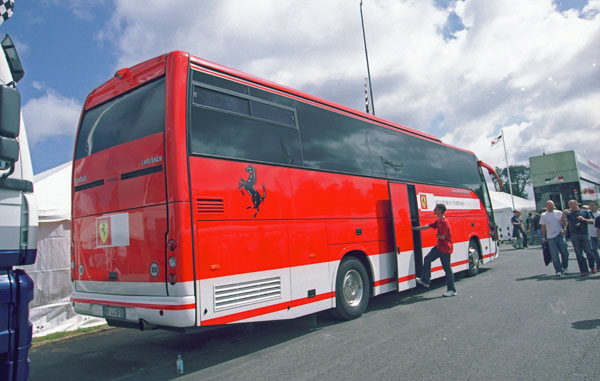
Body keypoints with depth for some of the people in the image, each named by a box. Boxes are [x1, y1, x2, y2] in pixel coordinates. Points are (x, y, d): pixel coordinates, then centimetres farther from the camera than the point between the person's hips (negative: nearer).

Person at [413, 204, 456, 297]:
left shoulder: (445, 222, -20)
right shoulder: (438, 221, 10)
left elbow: (443, 237, -23)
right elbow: (427, 226, 16)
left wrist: (437, 236, -3)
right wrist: (414, 228, 18)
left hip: (445, 248, -10)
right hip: (439, 246, 10)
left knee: (447, 268, -3)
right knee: (427, 259, 13)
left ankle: (452, 290, 7)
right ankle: (425, 281, 23)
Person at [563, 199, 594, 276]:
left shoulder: (584, 212, 10)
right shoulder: (569, 213, 11)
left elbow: (592, 221, 6)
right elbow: (563, 221, -2)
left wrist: (584, 219, -10)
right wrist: (564, 213, -16)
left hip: (584, 234, -1)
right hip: (574, 235, 1)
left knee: (589, 251, 2)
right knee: (579, 253, 1)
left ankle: (592, 267, 24)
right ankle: (583, 270, 5)